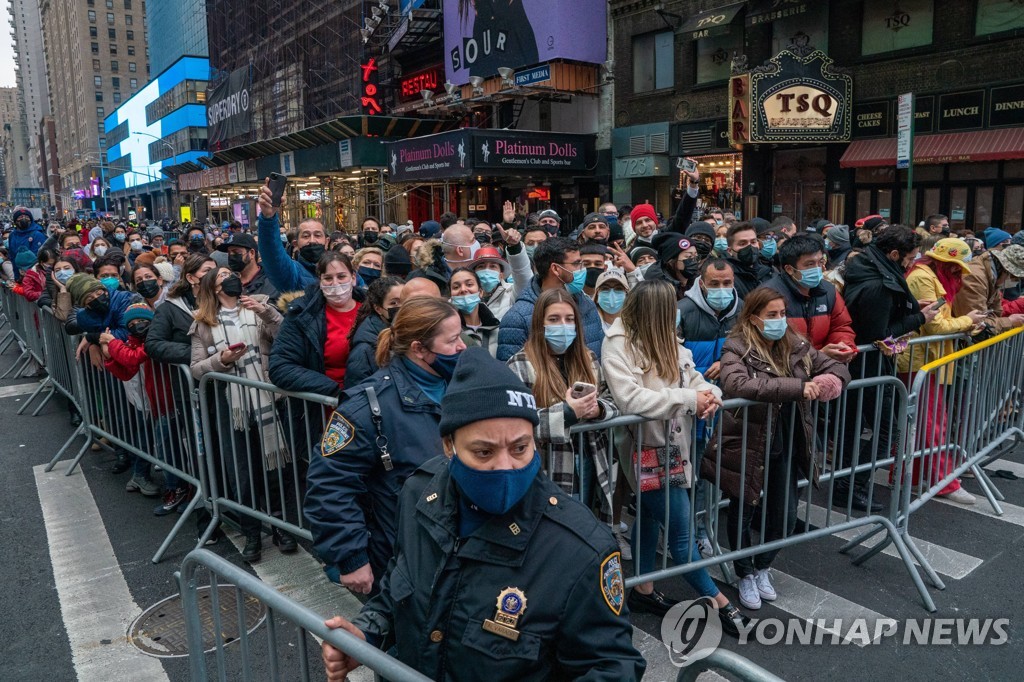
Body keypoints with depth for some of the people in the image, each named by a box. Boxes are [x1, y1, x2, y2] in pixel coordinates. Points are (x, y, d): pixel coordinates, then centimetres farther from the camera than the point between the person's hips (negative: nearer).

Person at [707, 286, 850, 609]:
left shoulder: (796, 345, 2)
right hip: (747, 446, -5)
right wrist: (796, 387, -37)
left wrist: (830, 381, -16)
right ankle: (746, 575, 36)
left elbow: (837, 366, 10)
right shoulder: (737, 348, -17)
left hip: (786, 447, 5)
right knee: (742, 513, 11)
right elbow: (737, 384, -36)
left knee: (785, 515, 13)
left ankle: (763, 567, 42)